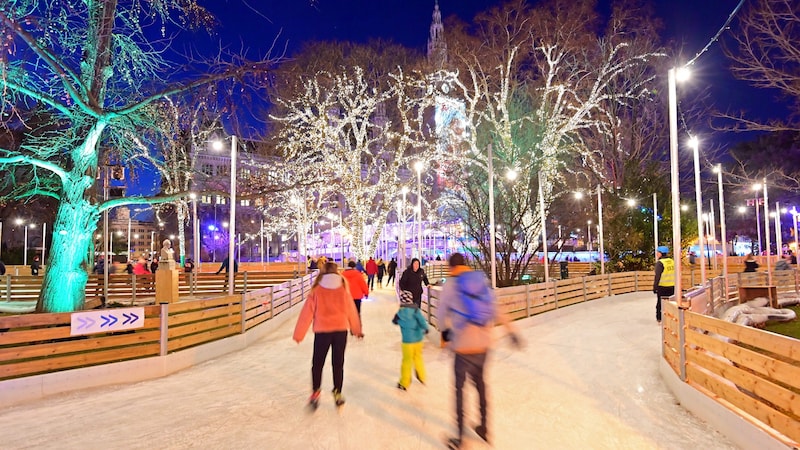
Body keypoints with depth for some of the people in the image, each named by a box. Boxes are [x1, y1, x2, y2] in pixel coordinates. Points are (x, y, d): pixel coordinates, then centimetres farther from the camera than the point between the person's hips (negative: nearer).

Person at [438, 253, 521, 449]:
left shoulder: (450, 285, -8)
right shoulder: (483, 282, 3)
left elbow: (442, 312, 3)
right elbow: (496, 309, 5)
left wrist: (445, 331, 22)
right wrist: (510, 331, 12)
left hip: (463, 346, -4)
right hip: (484, 344, 5)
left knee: (460, 389, 9)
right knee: (479, 382, 23)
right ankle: (484, 427, 35)